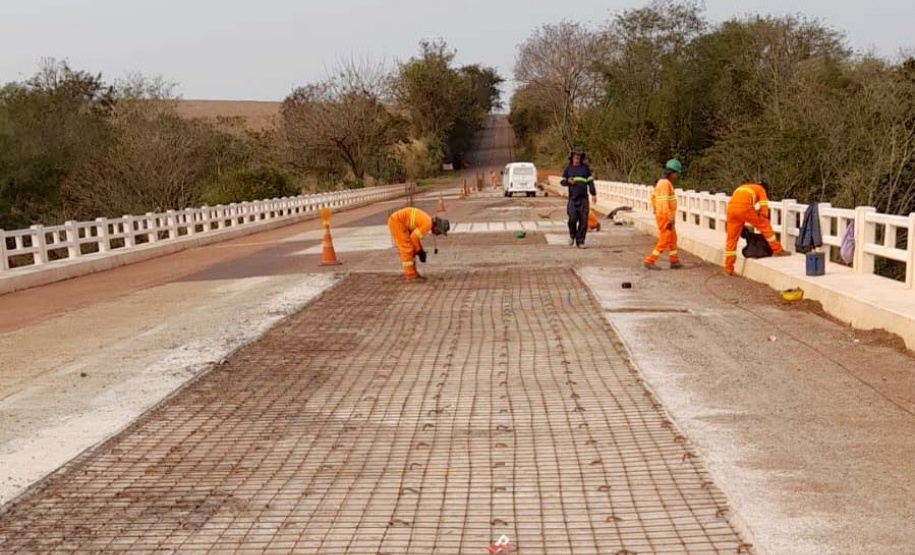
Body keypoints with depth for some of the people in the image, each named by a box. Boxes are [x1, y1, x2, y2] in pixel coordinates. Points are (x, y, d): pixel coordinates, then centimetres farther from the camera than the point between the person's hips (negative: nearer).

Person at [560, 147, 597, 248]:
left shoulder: (585, 168, 11)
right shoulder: (568, 169, 12)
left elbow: (590, 181, 9)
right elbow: (562, 182, 13)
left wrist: (593, 194, -1)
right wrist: (568, 181, -10)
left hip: (584, 198, 1)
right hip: (572, 198, -1)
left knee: (583, 220, -3)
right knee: (572, 218, -14)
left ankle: (580, 241, 5)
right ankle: (572, 236, 13)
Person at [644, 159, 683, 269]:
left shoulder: (662, 182, 11)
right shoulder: (665, 183, -19)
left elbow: (653, 196, 22)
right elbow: (664, 202, -26)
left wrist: (656, 210, 26)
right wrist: (670, 218, -26)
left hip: (667, 217, 10)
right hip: (665, 217, -10)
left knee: (672, 239, 16)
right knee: (664, 240, -6)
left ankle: (674, 261, 23)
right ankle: (650, 261, -3)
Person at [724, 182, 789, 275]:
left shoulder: (743, 187, 39)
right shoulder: (761, 190, 22)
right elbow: (764, 211, 10)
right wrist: (760, 222, 22)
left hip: (731, 208, 5)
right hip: (744, 207, -5)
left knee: (732, 238, 11)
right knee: (765, 226, 13)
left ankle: (728, 269, 11)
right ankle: (778, 250, 17)